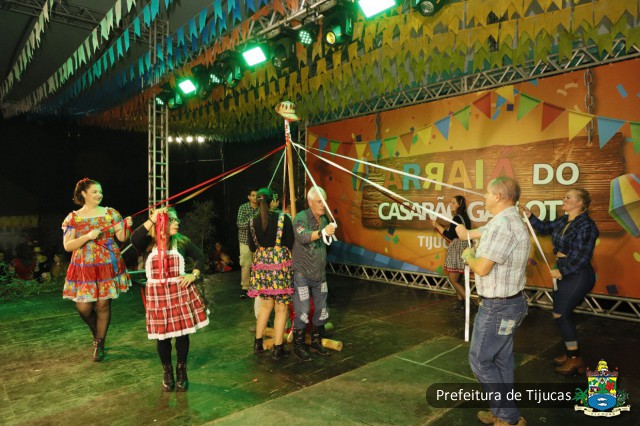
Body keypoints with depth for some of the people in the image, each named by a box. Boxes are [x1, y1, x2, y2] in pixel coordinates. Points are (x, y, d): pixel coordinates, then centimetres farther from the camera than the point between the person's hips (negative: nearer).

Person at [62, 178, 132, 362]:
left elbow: (122, 237, -1)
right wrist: (87, 236, -17)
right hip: (84, 269, 0)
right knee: (84, 308, -1)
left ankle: (99, 344, 18)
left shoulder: (110, 213, 4)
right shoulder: (73, 217, 2)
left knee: (103, 305, 0)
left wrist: (126, 226, -21)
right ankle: (97, 333, 31)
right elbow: (67, 246, -3)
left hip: (108, 266, 0)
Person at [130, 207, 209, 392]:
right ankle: (167, 372, 33)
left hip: (180, 292, 1)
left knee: (182, 332, 7)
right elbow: (134, 239, -26)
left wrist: (193, 275, -2)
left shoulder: (181, 241, 2)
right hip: (157, 295, -1)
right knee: (162, 334, 8)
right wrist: (152, 218, -26)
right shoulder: (148, 243, -3)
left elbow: (200, 256, 12)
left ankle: (182, 371, 28)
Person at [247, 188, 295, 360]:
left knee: (266, 304, 20)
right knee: (281, 308, 6)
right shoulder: (283, 218, -11)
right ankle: (278, 349, 13)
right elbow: (290, 244, -7)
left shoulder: (253, 221, 0)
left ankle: (257, 344, 27)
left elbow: (252, 247, 7)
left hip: (261, 265, 4)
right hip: (281, 264, -4)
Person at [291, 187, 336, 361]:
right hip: (302, 274, -7)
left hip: (320, 274, 7)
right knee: (302, 312, -2)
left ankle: (316, 342, 30)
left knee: (322, 311, 13)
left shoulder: (324, 219, 9)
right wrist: (322, 232, -48)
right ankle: (298, 346, 15)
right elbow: (302, 236, -35)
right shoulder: (301, 217, -13)